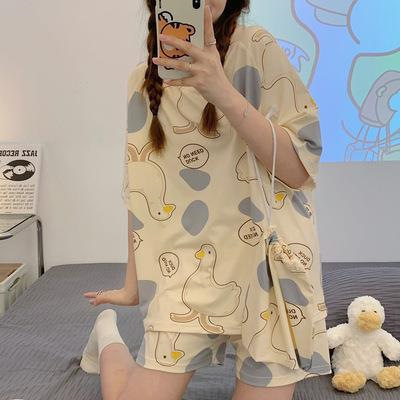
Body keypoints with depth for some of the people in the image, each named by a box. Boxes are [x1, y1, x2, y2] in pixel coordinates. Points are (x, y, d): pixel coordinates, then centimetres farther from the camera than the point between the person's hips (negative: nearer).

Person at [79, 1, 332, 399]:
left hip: (269, 259, -1)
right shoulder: (143, 80, 4)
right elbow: (141, 195, 10)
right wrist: (133, 286, 16)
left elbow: (299, 170, -14)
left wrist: (222, 92, -26)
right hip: (187, 270, 2)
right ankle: (107, 338, 30)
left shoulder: (257, 49, -6)